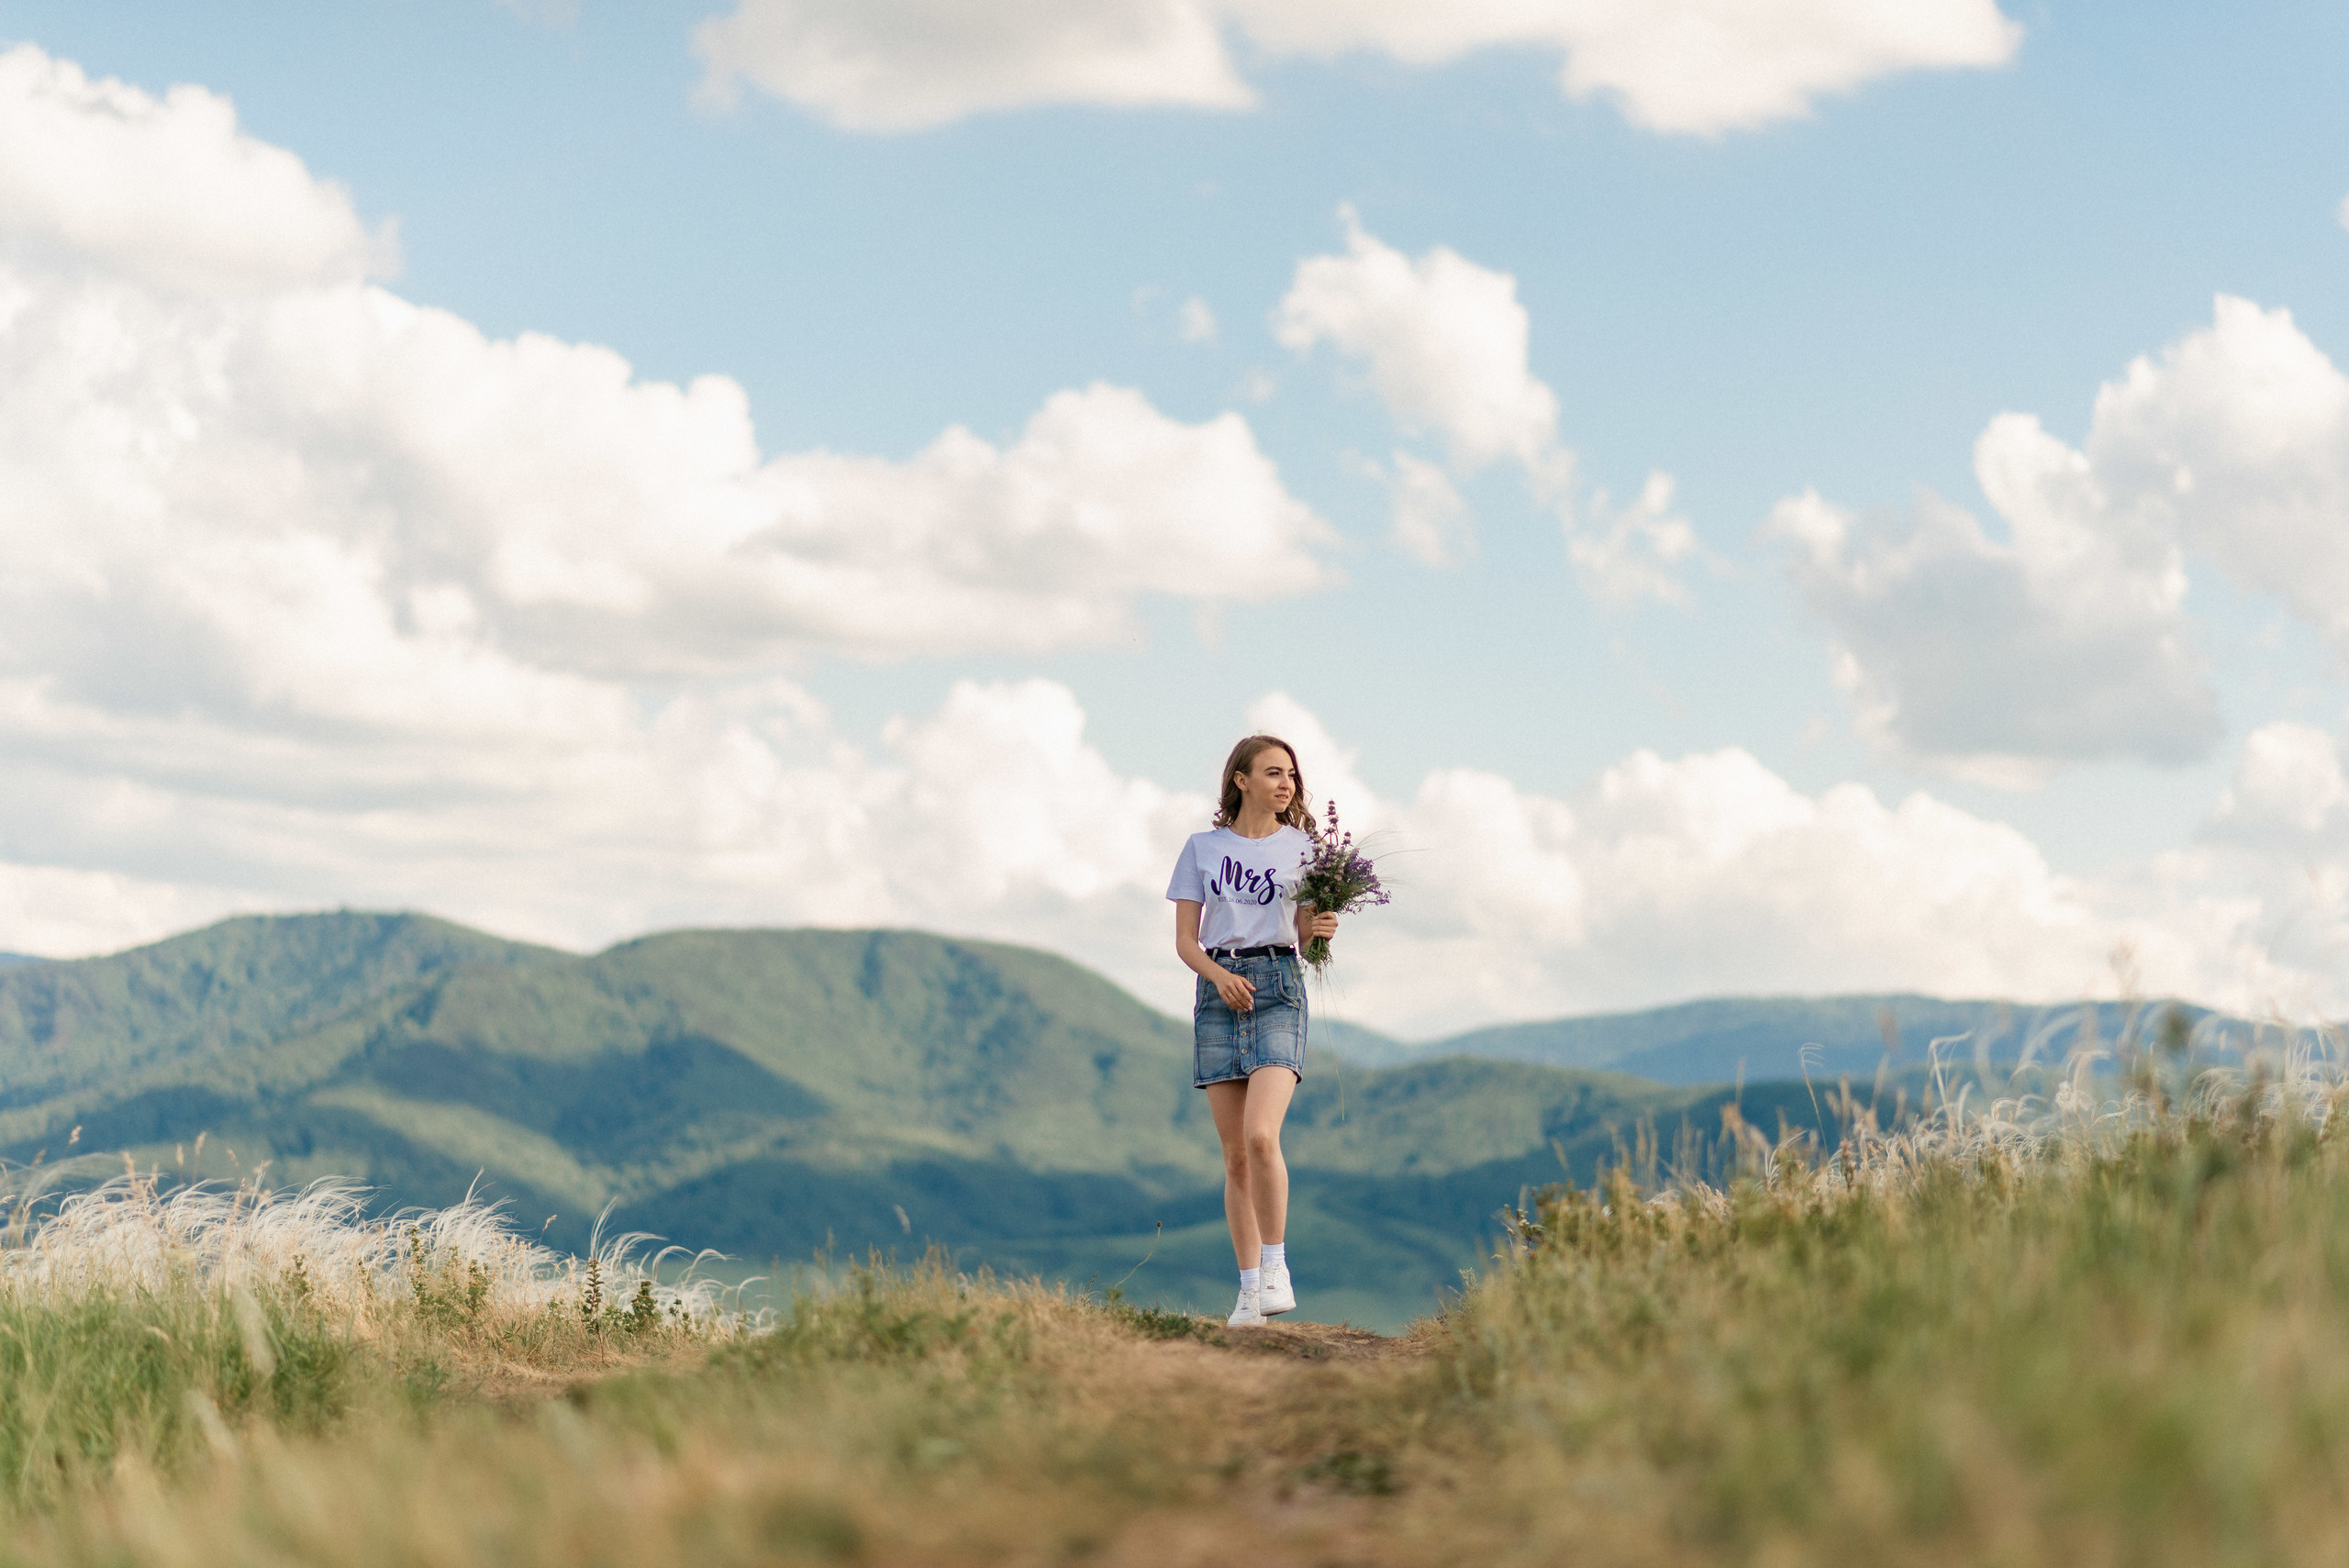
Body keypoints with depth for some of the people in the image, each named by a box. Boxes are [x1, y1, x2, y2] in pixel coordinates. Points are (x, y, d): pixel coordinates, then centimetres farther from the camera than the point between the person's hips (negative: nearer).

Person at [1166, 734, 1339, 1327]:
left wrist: (1318, 928, -12)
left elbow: (1305, 929, 11)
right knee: (1235, 1154, 2)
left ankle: (1276, 1266, -6)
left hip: (1278, 986, -2)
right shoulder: (1202, 848, 9)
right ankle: (1249, 1286, 8)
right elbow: (1185, 939, 7)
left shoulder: (1302, 845, 8)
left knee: (1260, 1137, -20)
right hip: (1217, 990, 2)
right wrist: (1220, 975, -12)